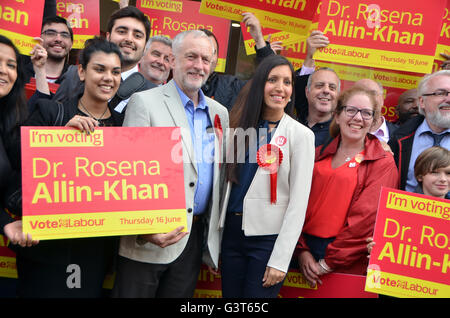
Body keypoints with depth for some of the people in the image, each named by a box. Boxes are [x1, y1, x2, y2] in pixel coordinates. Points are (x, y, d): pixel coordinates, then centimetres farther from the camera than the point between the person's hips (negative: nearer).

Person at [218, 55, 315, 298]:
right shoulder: (241, 124, 6)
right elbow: (227, 182, 8)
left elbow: (298, 202, -9)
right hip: (232, 232, 4)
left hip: (268, 237, -4)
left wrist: (280, 260, -13)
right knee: (229, 294, 13)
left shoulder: (300, 135, -6)